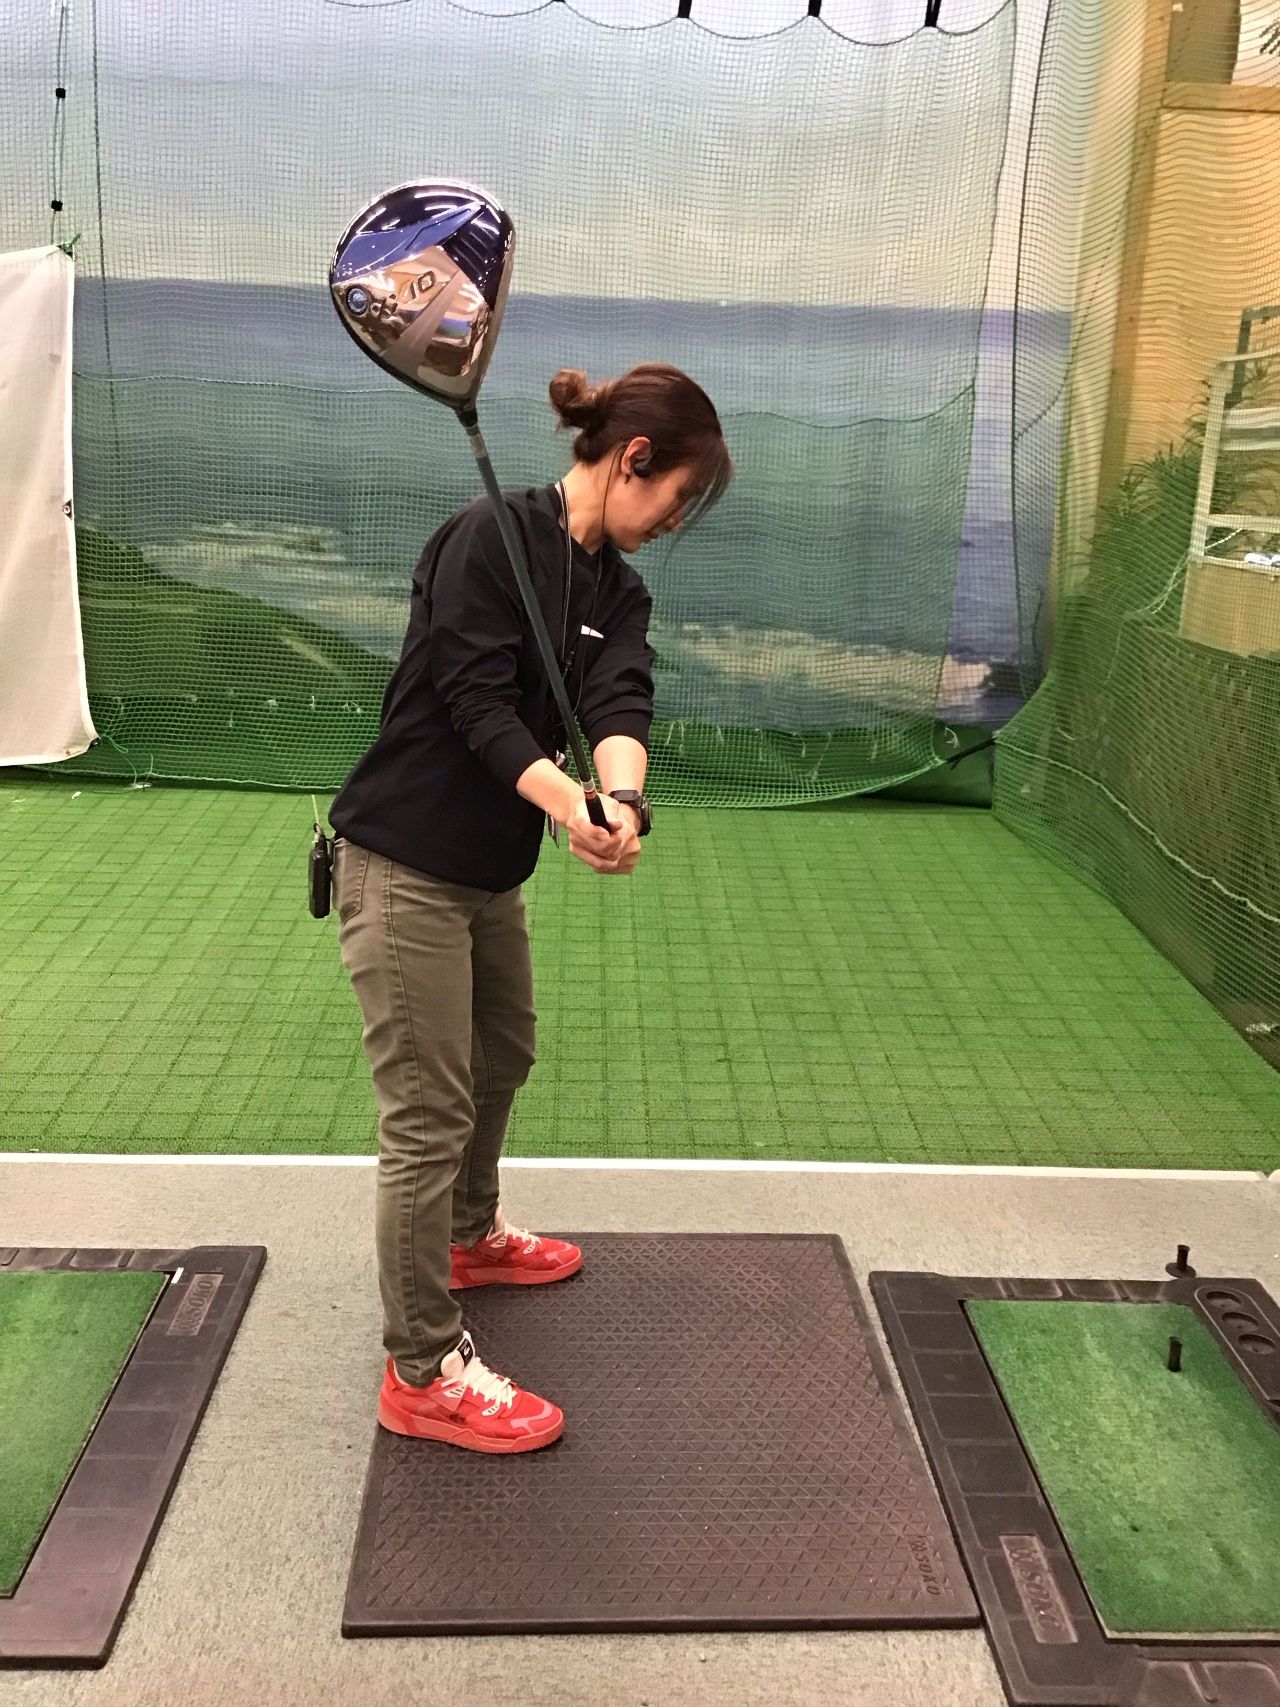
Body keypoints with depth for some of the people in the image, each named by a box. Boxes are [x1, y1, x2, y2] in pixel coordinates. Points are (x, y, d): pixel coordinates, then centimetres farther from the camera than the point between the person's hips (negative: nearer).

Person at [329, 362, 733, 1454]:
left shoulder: (617, 592, 5)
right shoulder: (490, 537, -17)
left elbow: (619, 704, -12)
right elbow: (477, 702, -24)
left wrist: (622, 800, -33)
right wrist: (567, 800, -40)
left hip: (490, 871, 9)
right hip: (404, 865, -9)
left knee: (503, 1056, 26)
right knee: (430, 1114, -3)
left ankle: (470, 1236, 51)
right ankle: (423, 1373, 11)